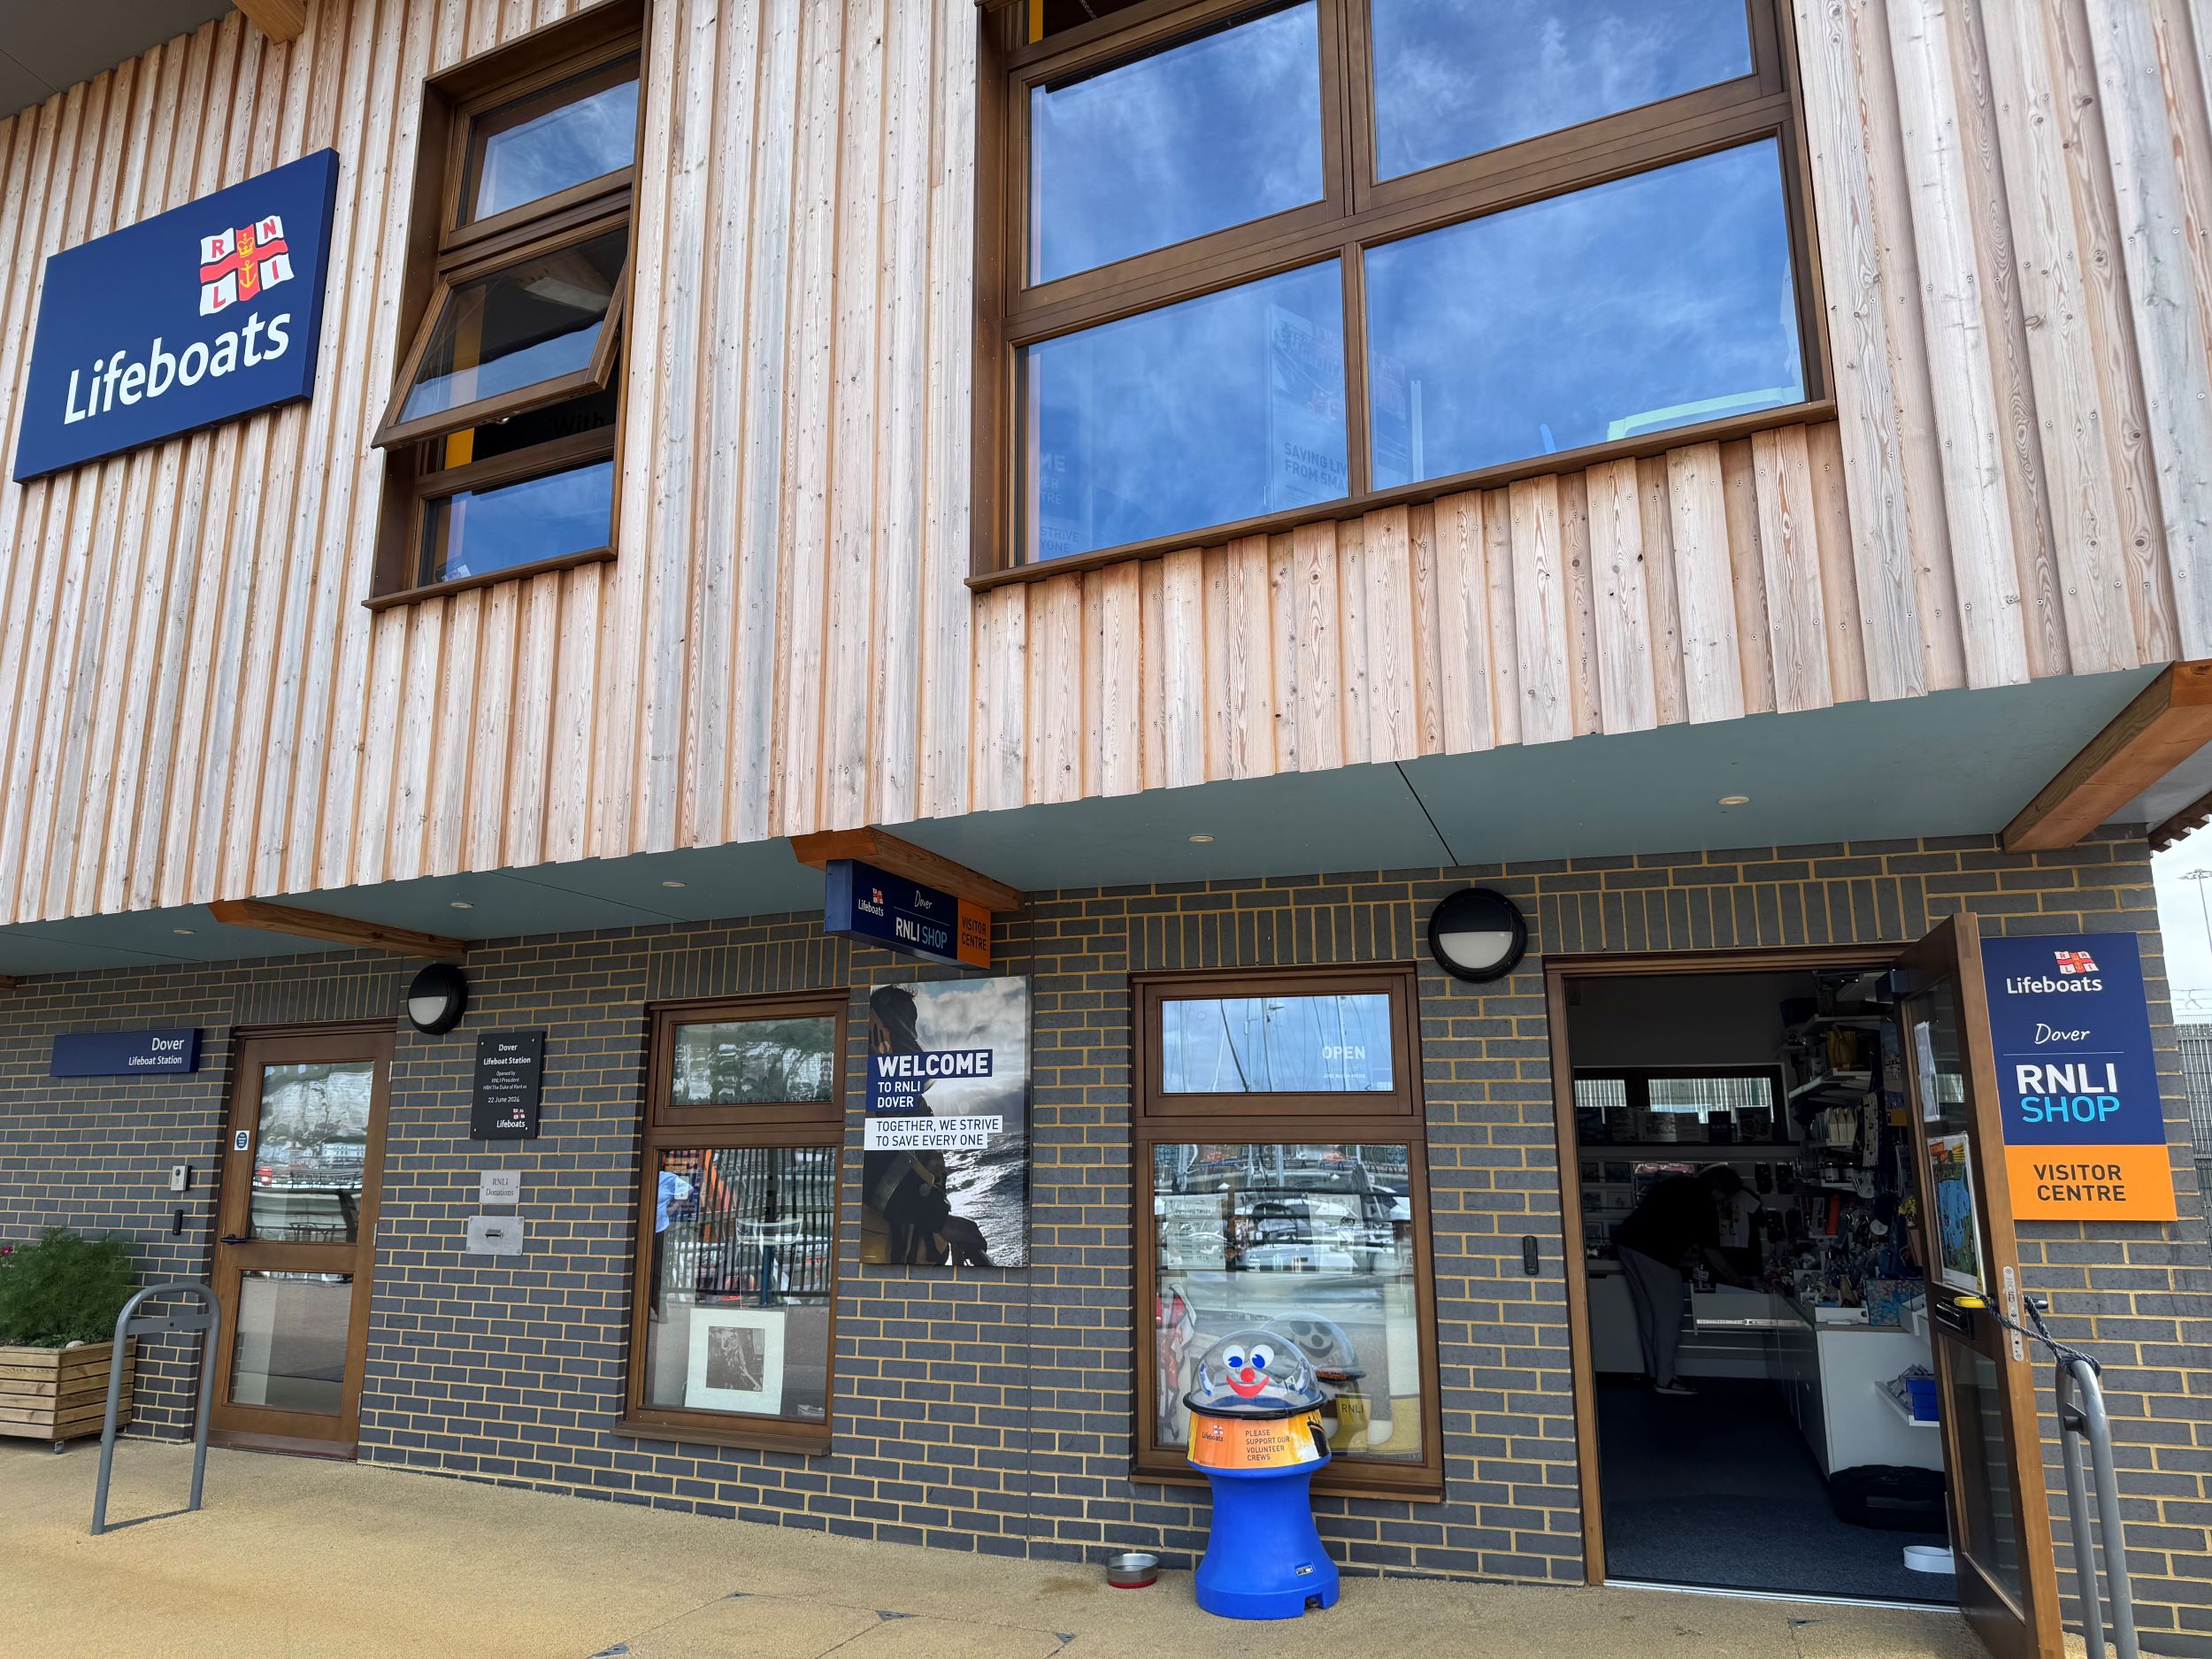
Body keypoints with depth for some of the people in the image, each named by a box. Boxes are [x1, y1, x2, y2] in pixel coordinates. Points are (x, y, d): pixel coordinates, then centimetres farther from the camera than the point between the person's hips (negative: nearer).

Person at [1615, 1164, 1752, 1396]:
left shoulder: (1676, 1184, 20)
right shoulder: (1704, 1204, -3)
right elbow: (1711, 1254, -2)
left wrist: (1687, 1249, 28)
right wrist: (1741, 1281, 6)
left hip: (1629, 1242, 8)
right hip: (1654, 1253, -8)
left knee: (1648, 1312, 16)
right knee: (1669, 1314, 2)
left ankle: (1655, 1372, 22)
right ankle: (1665, 1380, 5)